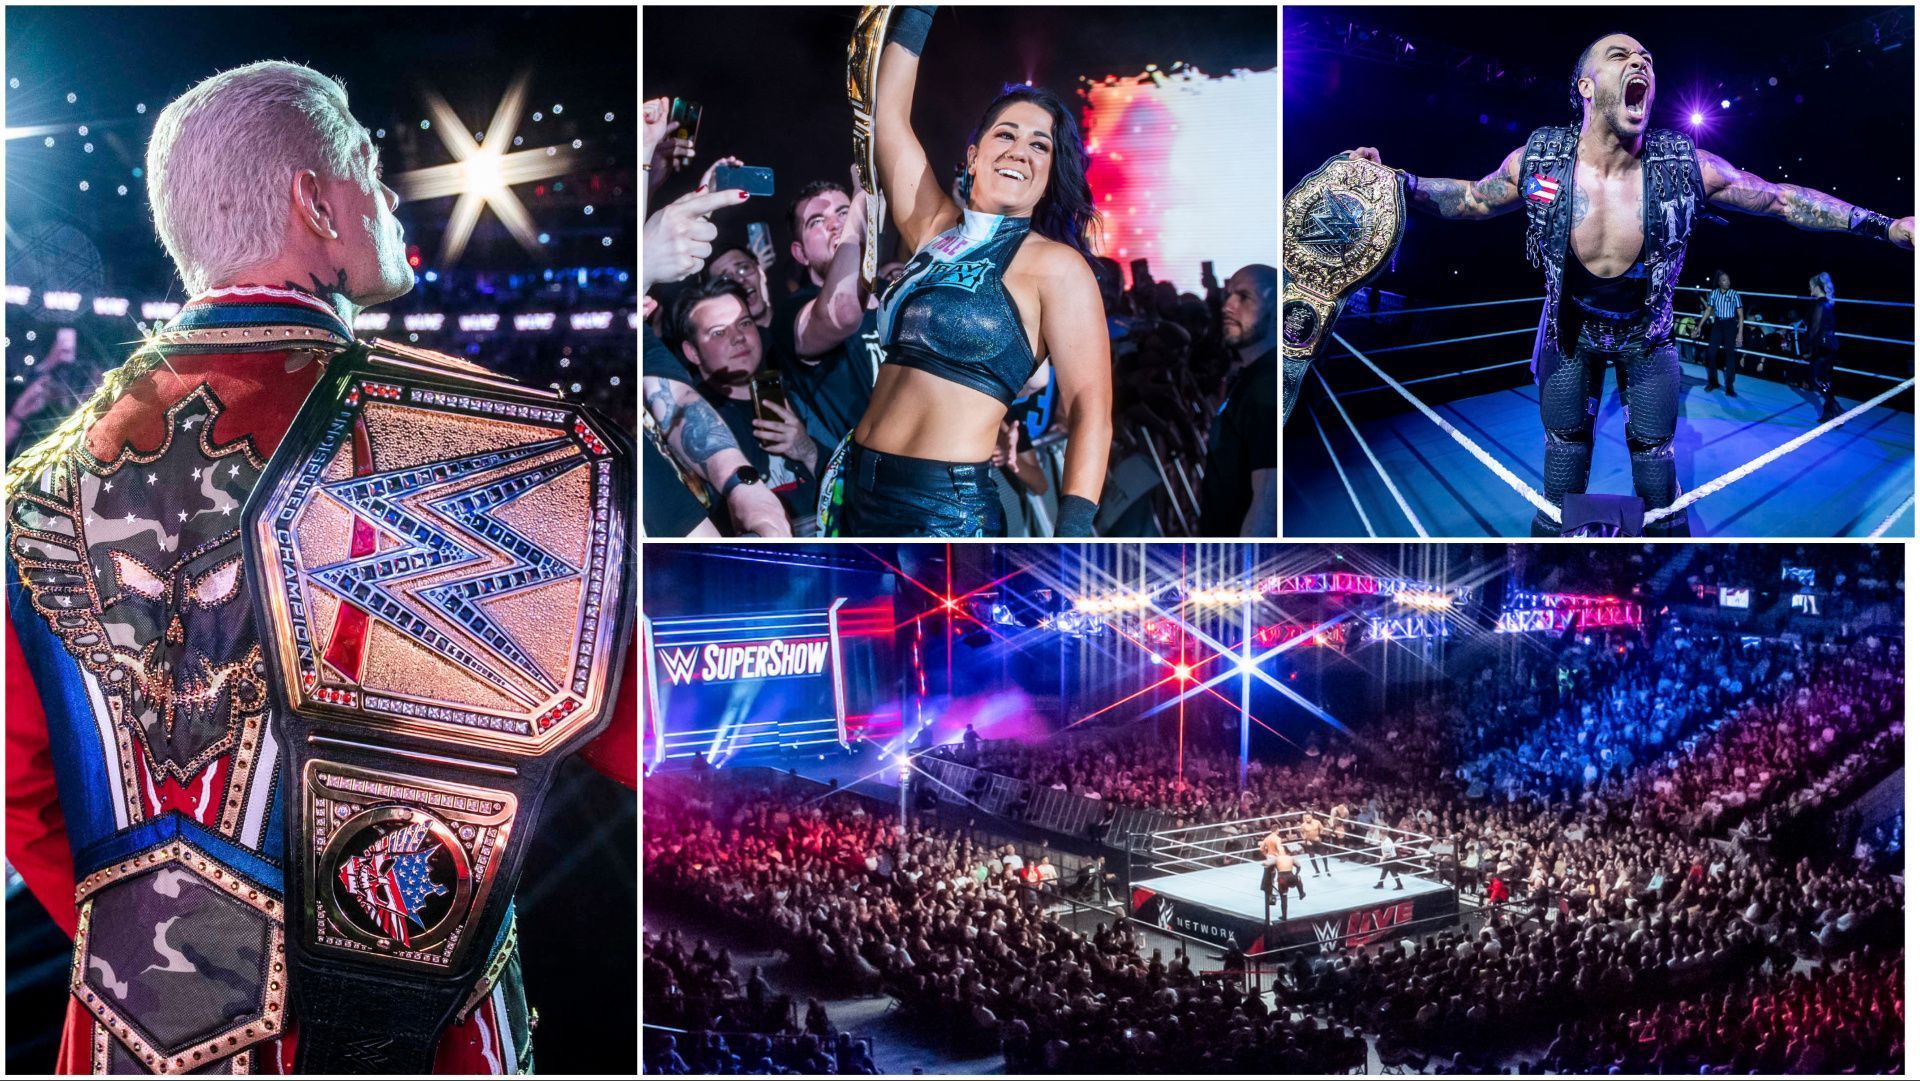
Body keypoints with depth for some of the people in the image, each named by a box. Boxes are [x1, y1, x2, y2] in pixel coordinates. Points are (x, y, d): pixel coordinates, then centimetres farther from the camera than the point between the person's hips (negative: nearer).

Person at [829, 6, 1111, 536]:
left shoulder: (1054, 265, -4)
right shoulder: (937, 232, 13)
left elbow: (1091, 407, -12)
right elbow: (888, 114, 18)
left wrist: (1073, 527, -25)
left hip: (947, 510, -6)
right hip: (858, 488, 6)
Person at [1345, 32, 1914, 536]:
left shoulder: (1685, 167, -21)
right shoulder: (1540, 160, -19)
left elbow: (1781, 199, -9)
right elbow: (1474, 198, 0)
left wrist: (1884, 226, -11)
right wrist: (1397, 182, -13)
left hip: (1648, 336, 0)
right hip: (1572, 332, 0)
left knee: (1657, 470, 6)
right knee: (1560, 491, 7)